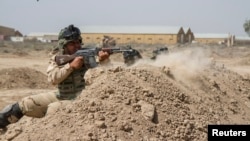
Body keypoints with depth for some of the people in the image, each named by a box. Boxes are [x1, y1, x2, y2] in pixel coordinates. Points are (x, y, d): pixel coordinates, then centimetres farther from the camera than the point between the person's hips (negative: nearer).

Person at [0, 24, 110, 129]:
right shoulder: (56, 59, 1)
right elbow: (53, 78, -14)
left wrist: (102, 59, -39)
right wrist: (71, 65, -25)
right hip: (61, 97, 4)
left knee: (53, 108, -31)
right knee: (27, 103, -6)